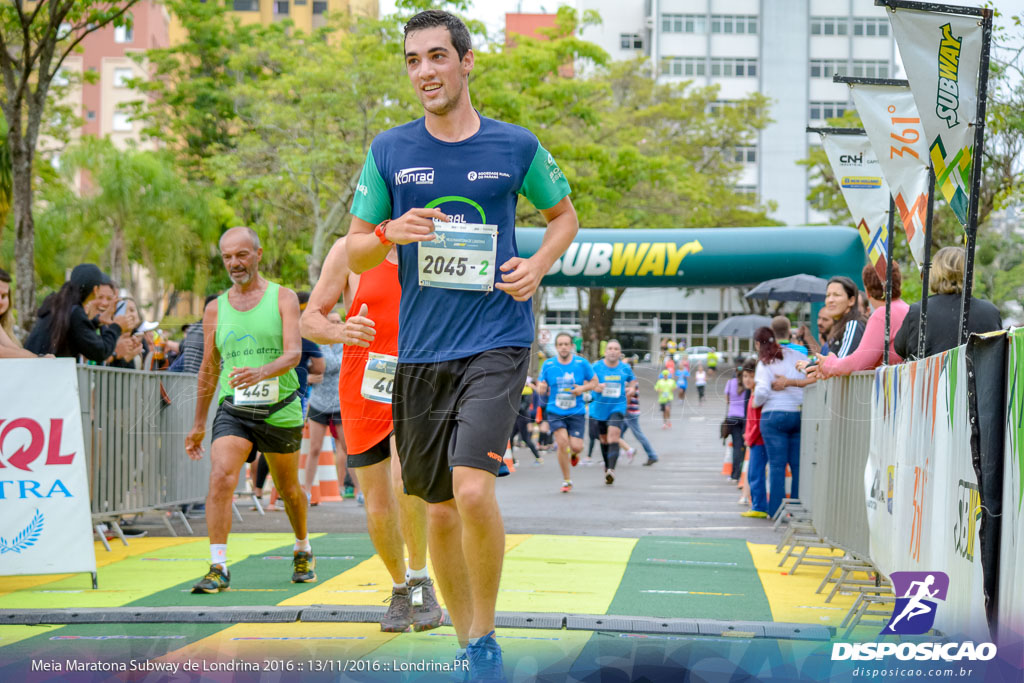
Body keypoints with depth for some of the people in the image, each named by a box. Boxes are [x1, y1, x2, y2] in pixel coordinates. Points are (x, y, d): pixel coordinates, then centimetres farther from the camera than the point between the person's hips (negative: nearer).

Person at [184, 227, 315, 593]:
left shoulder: (283, 298, 0)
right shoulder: (216, 308, 9)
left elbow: (293, 354, -13)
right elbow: (209, 369, 17)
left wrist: (261, 373, -33)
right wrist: (198, 425, 18)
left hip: (280, 409, -1)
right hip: (233, 409, 1)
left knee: (288, 488, 14)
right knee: (220, 477, -21)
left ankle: (303, 551, 40)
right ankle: (218, 567, -19)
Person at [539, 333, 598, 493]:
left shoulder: (581, 363, -1)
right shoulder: (548, 365, 0)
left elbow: (594, 381, 9)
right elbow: (541, 386, 6)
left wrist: (583, 388, -11)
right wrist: (541, 387, -18)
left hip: (576, 412, 0)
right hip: (555, 412, 0)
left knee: (576, 446, -9)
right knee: (562, 442, -16)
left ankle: (573, 454, 34)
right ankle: (566, 480, 2)